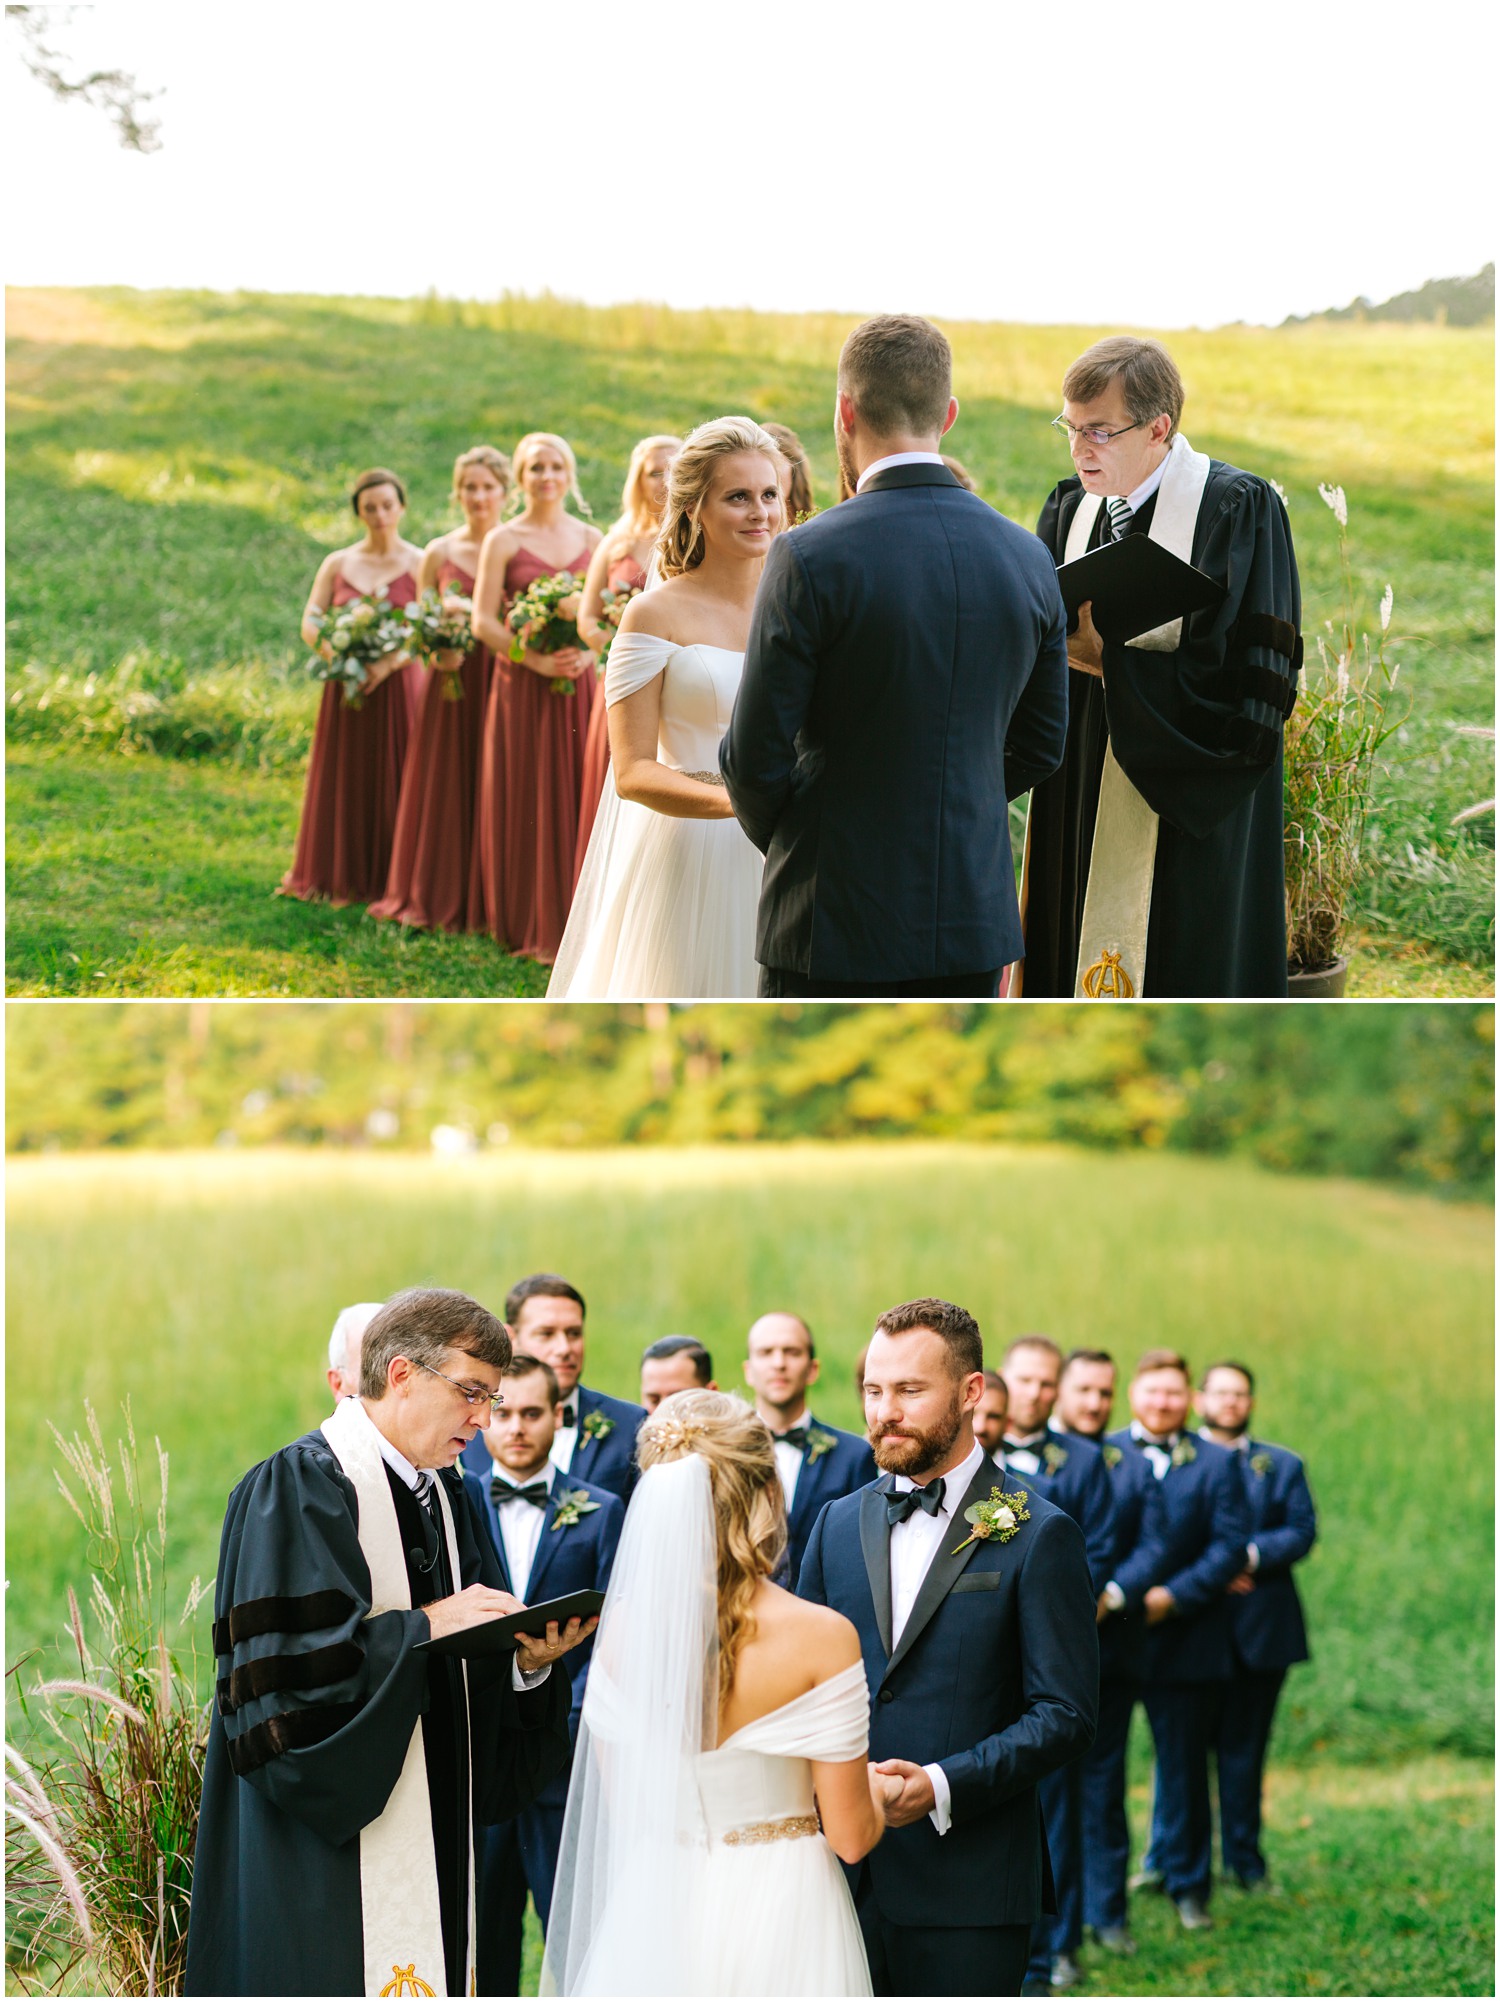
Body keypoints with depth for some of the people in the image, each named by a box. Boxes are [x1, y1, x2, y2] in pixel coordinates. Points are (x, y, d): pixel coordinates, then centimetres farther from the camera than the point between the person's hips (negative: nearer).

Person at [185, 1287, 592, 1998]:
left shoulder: (443, 1497, 14)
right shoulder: (299, 1487, -10)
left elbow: (469, 1667, 14)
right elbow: (285, 1662, -19)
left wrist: (527, 1662, -7)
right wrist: (422, 1625, -18)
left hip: (427, 1827, 8)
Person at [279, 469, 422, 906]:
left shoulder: (418, 564, 1)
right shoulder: (338, 564, 9)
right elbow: (310, 625, 3)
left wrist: (387, 664, -22)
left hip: (398, 689, -3)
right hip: (346, 691, 3)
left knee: (392, 784, -2)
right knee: (343, 784, 5)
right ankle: (341, 881, 12)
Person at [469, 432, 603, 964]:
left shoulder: (591, 539, 10)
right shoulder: (503, 540, 0)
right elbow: (483, 622, -5)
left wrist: (586, 651, -11)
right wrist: (536, 660, -16)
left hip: (579, 683, 3)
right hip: (522, 684, -2)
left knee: (575, 796, 1)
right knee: (524, 799, 0)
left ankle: (571, 919, 6)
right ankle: (524, 922, 7)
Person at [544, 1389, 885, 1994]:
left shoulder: (624, 1626, -7)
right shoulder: (821, 1636, -17)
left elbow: (621, 1808, 4)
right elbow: (850, 1836, -11)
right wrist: (877, 1790, 12)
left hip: (656, 1919, 3)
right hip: (778, 1919, -3)